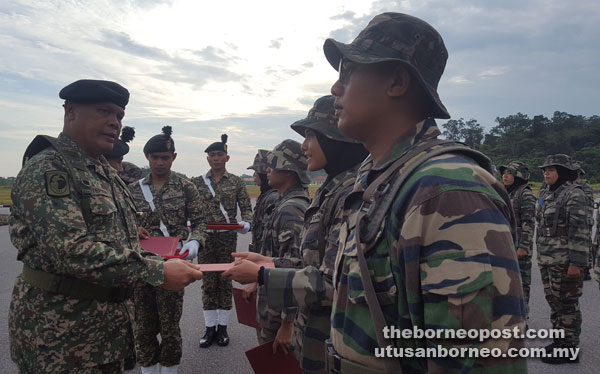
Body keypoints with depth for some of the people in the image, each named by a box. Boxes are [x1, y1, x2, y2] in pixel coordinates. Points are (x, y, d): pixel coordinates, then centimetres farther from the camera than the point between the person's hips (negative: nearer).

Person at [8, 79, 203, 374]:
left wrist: (160, 262, 1)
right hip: (61, 332, -8)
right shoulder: (46, 169, -16)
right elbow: (71, 250, -27)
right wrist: (157, 272, -28)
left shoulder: (106, 173, 11)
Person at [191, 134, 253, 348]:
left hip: (228, 238, -1)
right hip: (205, 239, 1)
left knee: (225, 282, 7)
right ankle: (210, 328, 18)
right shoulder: (198, 182, 5)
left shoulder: (236, 182, 2)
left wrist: (246, 222, -19)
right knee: (208, 282, 6)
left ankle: (222, 327, 20)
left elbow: (246, 207, 1)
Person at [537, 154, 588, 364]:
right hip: (547, 260, 8)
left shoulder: (574, 194, -11)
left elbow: (580, 231, -17)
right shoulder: (548, 195, 13)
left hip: (564, 260, -8)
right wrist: (542, 257, 19)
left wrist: (576, 263, -20)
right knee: (554, 302, 15)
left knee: (567, 304, 0)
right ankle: (559, 342, 26)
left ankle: (569, 349, 10)